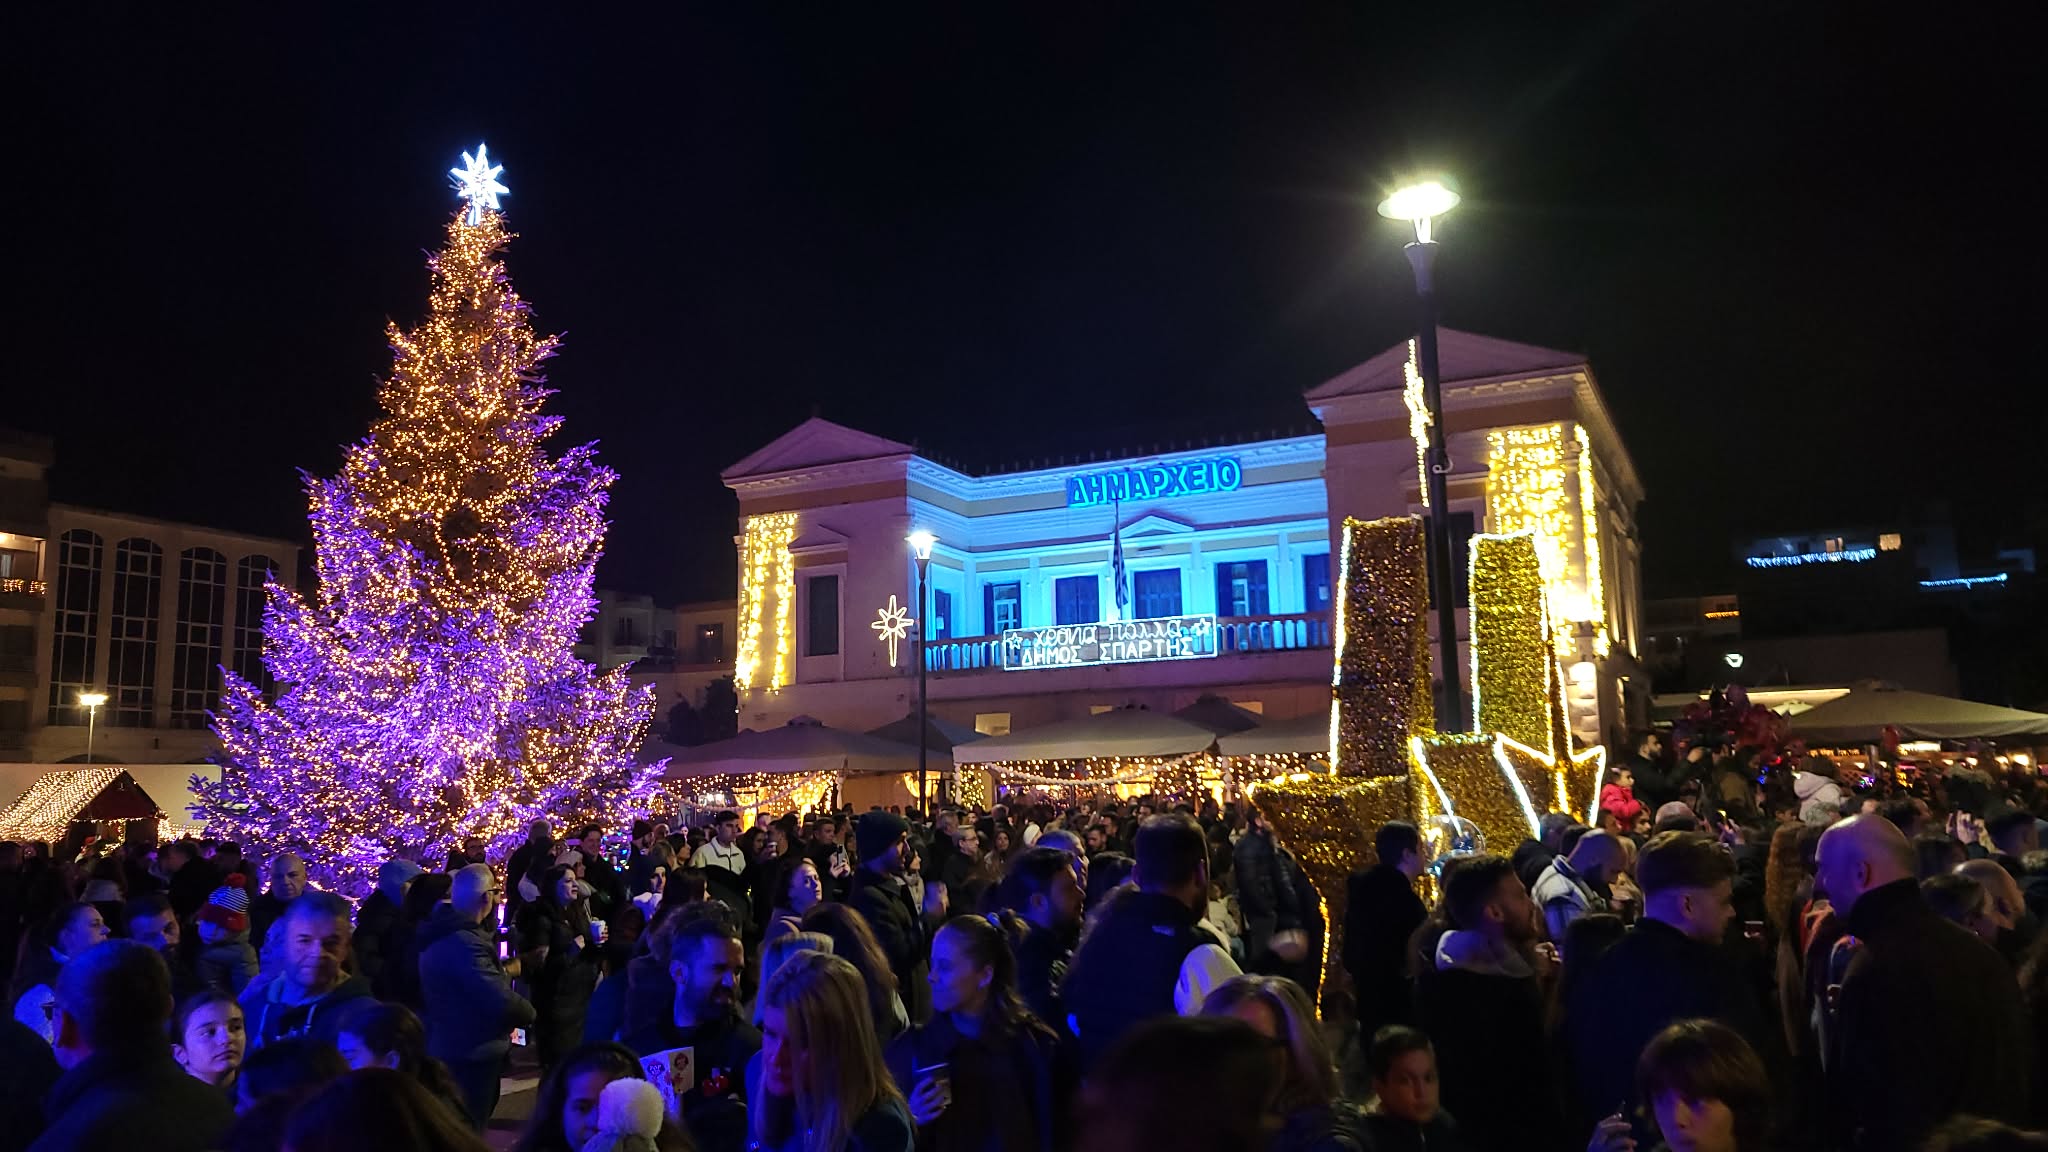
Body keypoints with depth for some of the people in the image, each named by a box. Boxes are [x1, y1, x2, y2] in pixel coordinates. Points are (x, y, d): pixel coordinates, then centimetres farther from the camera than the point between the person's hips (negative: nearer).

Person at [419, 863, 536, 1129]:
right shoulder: (465, 941, -27)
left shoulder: (442, 934, 6)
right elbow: (501, 1001, -33)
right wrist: (529, 1013, -15)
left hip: (448, 1048, 10)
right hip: (472, 1055, -10)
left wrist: (504, 972, 18)